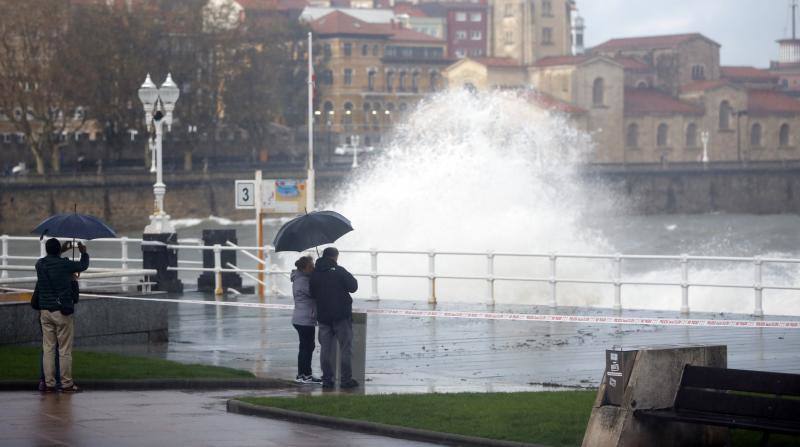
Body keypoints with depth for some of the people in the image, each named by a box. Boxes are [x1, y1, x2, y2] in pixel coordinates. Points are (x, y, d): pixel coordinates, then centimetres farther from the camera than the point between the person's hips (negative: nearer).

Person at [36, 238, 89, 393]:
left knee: (48, 349, 7)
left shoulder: (40, 264, 2)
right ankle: (66, 384, 1)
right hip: (62, 312, -5)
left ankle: (49, 383, 6)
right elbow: (83, 265, 7)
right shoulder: (64, 264, -11)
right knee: (65, 350, 0)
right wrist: (84, 253, 26)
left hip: (45, 311, 5)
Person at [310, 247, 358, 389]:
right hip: (341, 315, -5)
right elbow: (353, 286, -7)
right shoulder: (339, 271, -10)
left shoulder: (315, 274, 6)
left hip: (323, 317, 5)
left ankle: (327, 379, 5)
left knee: (325, 348, 8)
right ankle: (346, 379, -1)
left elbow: (312, 294, 12)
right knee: (345, 348, 2)